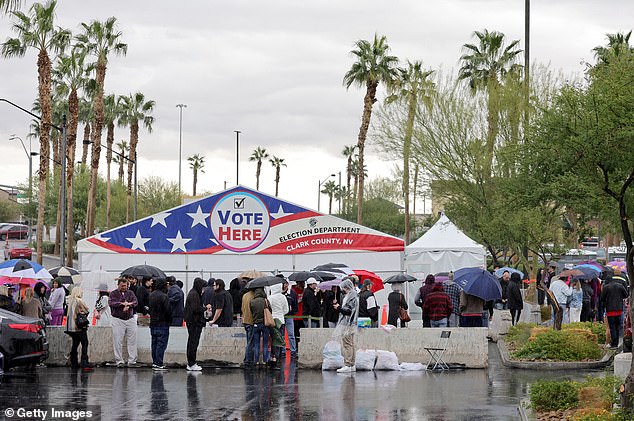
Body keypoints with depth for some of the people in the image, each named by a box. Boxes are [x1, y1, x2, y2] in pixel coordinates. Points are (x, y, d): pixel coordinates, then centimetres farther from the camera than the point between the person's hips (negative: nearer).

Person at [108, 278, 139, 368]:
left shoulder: (130, 293, 13)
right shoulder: (113, 293, 4)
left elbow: (136, 302, -1)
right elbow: (111, 303, -13)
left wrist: (128, 304, -20)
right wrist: (122, 304, -22)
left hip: (130, 319, 3)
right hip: (118, 319, -3)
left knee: (132, 341, 0)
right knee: (118, 341, -3)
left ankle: (132, 361, 4)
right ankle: (119, 361, 3)